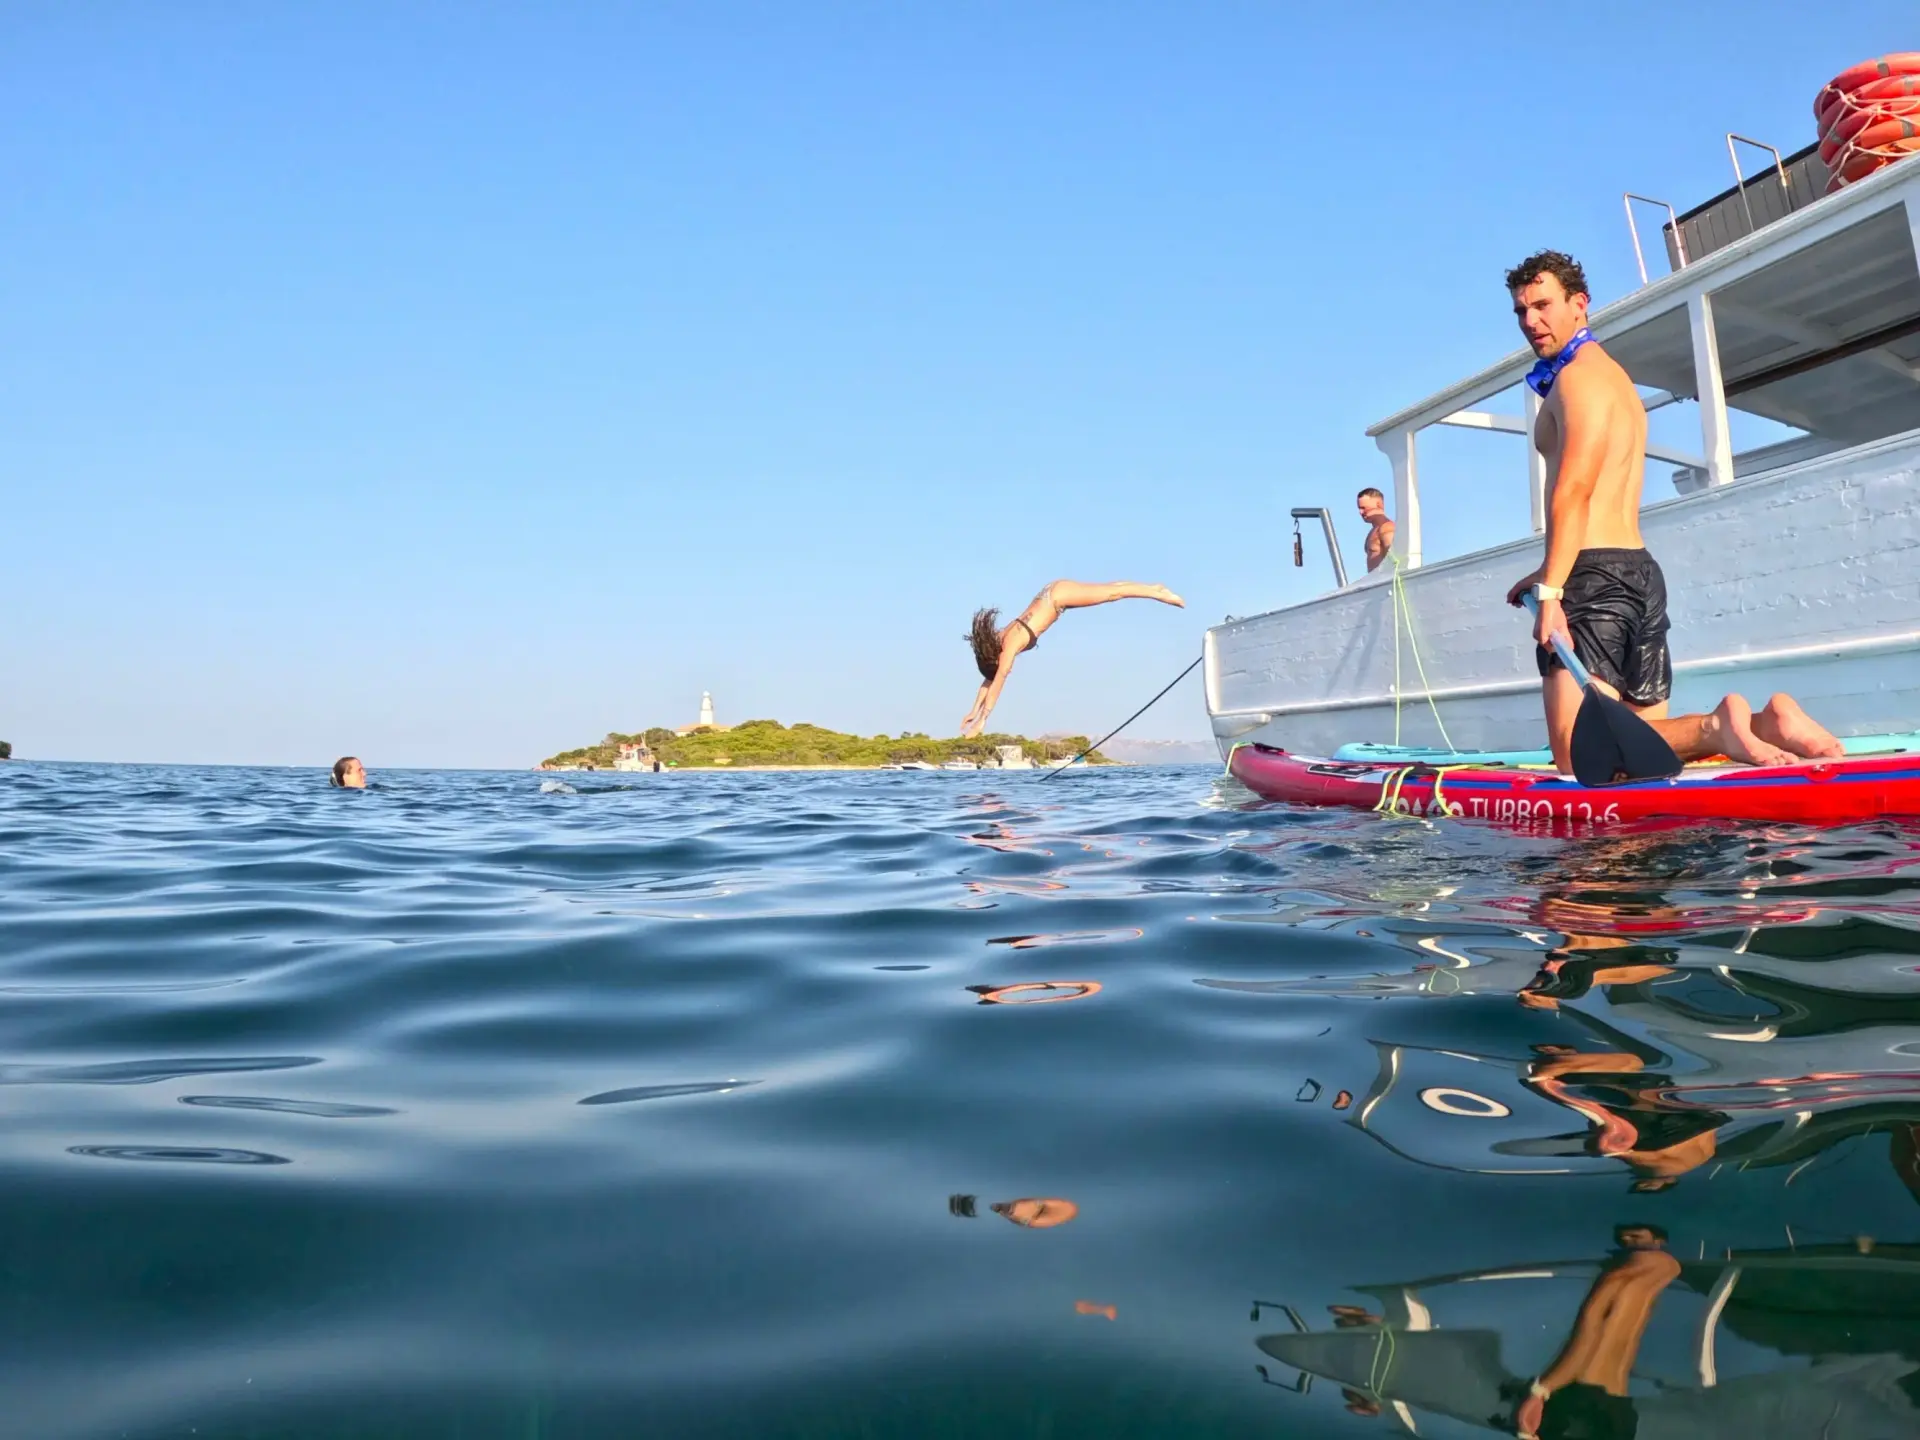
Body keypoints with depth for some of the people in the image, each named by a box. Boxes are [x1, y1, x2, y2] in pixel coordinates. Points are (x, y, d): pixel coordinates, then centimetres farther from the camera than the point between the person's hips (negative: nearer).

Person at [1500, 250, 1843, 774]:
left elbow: (1573, 489, -17)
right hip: (1641, 572, 10)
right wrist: (1549, 575, 25)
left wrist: (1550, 590, -23)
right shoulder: (1613, 376, 27)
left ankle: (1713, 728, -27)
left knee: (1580, 755, -17)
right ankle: (1765, 723, -5)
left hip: (1597, 576, -10)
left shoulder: (1579, 375, -4)